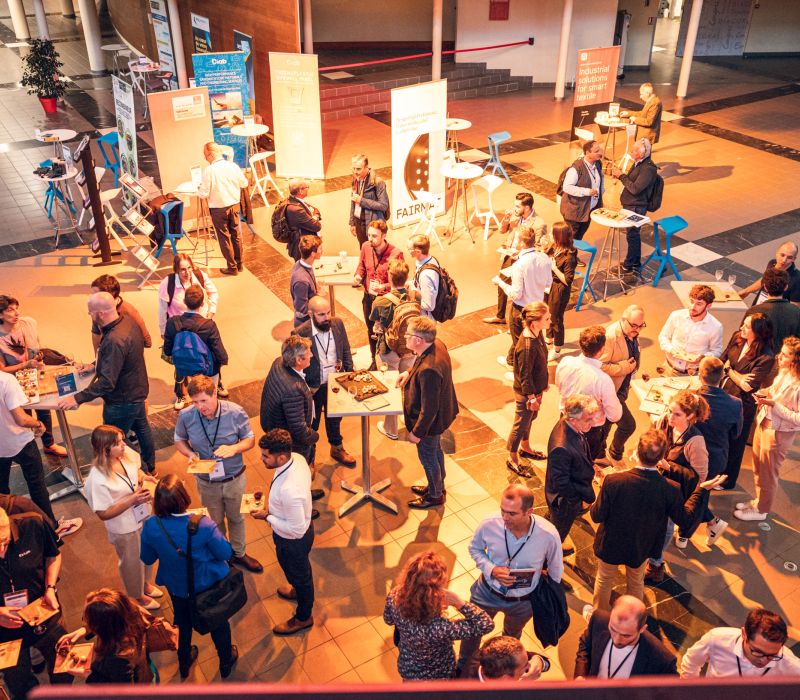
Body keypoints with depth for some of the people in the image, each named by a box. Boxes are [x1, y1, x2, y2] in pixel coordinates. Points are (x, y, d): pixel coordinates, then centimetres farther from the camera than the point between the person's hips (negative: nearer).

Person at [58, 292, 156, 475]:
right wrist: (95, 365, 13)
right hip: (138, 390, 10)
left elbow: (107, 383, -34)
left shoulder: (114, 340, -35)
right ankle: (150, 467, 47)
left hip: (122, 401, -10)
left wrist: (77, 398, -30)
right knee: (142, 428, 27)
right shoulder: (128, 321, -7)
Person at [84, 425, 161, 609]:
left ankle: (146, 583, 60)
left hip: (143, 515, 6)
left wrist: (144, 478, -17)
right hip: (125, 528, -6)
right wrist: (132, 499, -33)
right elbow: (103, 513, -26)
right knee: (132, 562, 21)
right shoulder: (97, 479, -34)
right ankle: (137, 596, 50)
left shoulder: (127, 453, -18)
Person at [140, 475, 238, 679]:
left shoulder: (150, 527, -28)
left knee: (183, 624, 32)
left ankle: (184, 664, 57)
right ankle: (226, 662, 51)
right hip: (209, 584, -2)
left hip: (177, 587, 3)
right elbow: (226, 553, -21)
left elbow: (147, 559, -9)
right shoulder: (203, 525, -37)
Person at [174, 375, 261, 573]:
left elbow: (250, 439, -9)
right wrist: (190, 453, -22)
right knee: (215, 522, 24)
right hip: (207, 483, 1)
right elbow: (179, 440, 0)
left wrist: (234, 448, -30)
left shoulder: (236, 412, -23)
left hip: (235, 480, -1)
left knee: (236, 518, 23)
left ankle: (239, 554, 49)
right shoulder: (186, 416, -20)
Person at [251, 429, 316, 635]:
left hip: (293, 540, -7)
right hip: (303, 528, 7)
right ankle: (301, 591, 67)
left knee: (298, 574, 21)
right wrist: (272, 502, -2)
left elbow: (297, 530, -33)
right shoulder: (297, 458, -20)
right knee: (300, 568, 36)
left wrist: (267, 517, -23)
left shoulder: (289, 490, -45)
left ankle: (303, 618, 50)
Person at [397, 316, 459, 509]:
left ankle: (435, 496, 41)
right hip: (441, 412, 9)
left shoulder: (428, 370, -41)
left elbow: (429, 409, -31)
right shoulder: (436, 344, -14)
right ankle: (438, 486, 53)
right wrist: (409, 372, 0)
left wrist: (417, 433, -18)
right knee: (435, 451, 29)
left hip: (430, 422, -9)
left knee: (428, 457, 17)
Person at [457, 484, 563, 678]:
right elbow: (475, 548, -7)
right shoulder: (489, 525, -30)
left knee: (512, 636, 32)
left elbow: (555, 573, -12)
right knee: (471, 633, 24)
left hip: (523, 602, 0)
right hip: (487, 593, 0)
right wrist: (491, 569, -25)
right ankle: (464, 669, 58)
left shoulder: (548, 535, -33)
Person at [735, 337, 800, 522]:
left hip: (779, 433, -8)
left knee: (767, 474, 12)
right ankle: (758, 500, 45)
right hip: (764, 423, 8)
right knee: (758, 469, 24)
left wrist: (774, 404, -28)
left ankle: (761, 510, 32)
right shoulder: (784, 373, -4)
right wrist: (767, 392, -5)